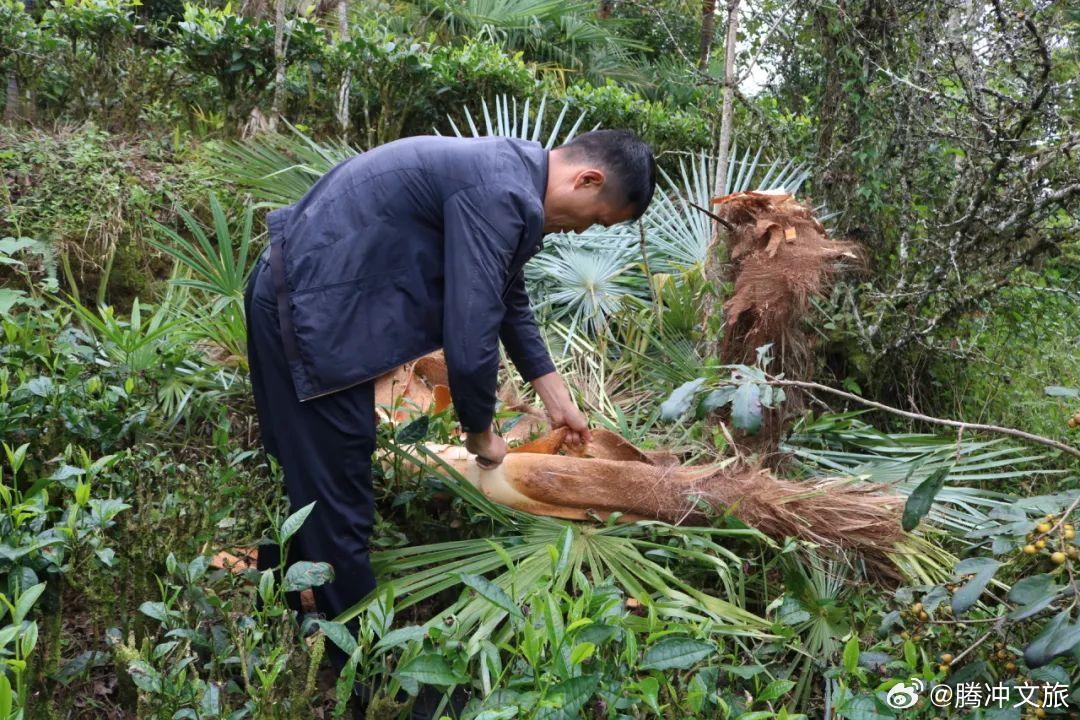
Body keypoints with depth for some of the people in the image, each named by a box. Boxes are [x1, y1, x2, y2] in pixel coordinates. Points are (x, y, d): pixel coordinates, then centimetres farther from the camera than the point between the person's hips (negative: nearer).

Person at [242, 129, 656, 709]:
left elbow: (510, 299, 21)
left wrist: (557, 400, 25)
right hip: (310, 313, -11)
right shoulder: (501, 195, -23)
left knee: (306, 478, 24)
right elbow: (470, 341, -24)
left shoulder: (508, 174, 10)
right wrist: (480, 433, -5)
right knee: (337, 505, 1)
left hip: (296, 295, 11)